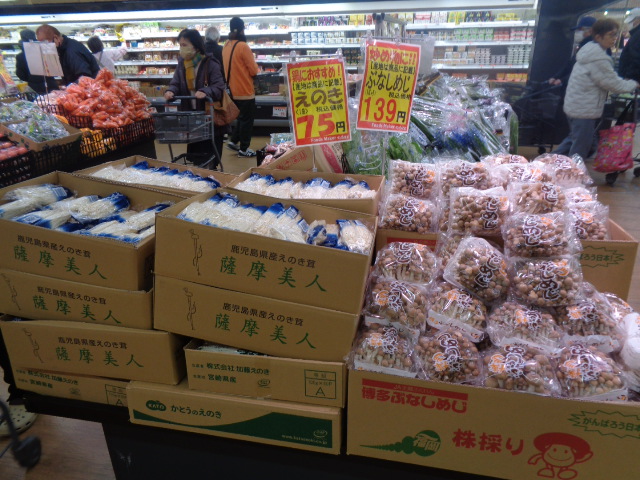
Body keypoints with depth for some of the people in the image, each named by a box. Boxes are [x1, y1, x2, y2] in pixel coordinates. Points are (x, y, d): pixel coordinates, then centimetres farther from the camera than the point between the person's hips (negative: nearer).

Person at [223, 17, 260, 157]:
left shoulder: (226, 46, 5)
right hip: (245, 89, -7)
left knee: (242, 117, 23)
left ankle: (233, 140, 22)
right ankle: (243, 149, 10)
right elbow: (253, 71, -13)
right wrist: (257, 68, 7)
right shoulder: (243, 46, -16)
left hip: (233, 89, 7)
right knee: (247, 119, 4)